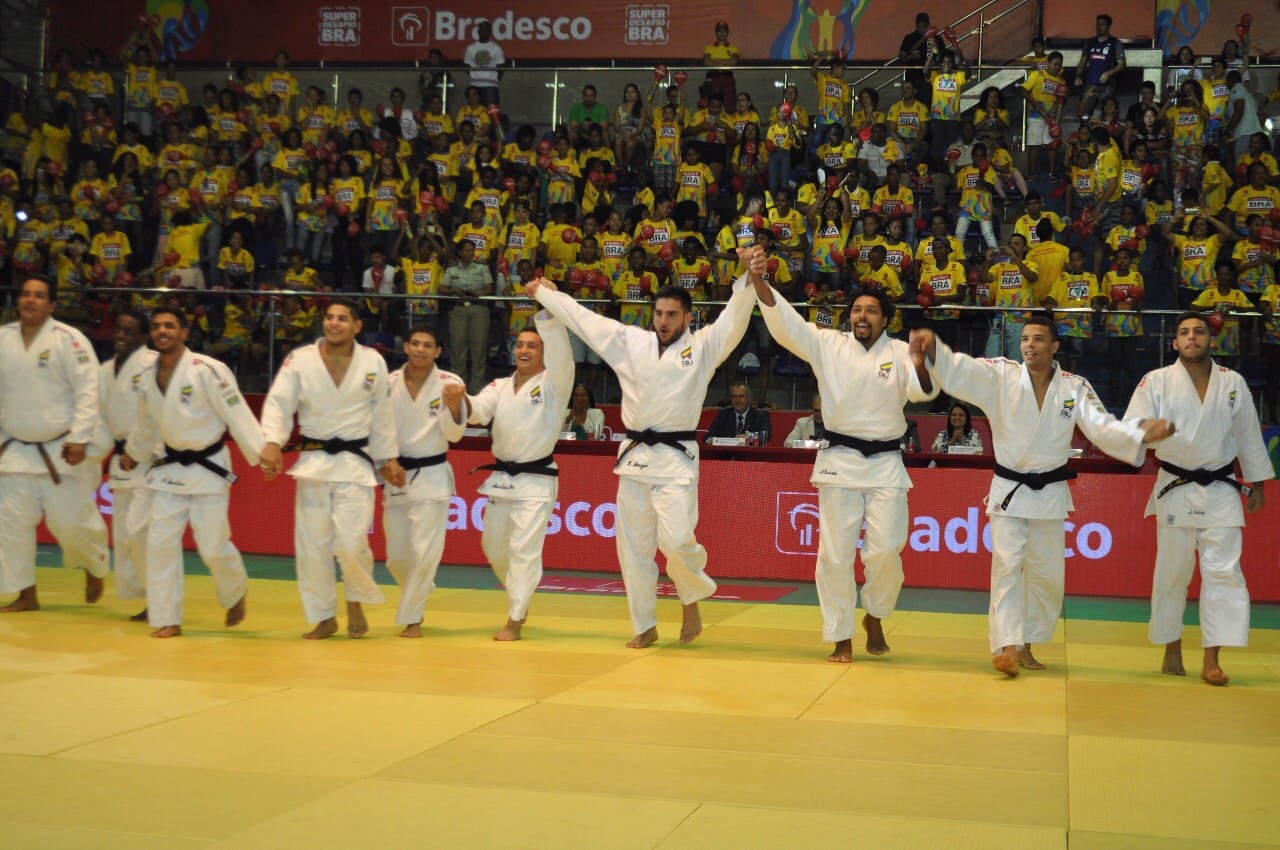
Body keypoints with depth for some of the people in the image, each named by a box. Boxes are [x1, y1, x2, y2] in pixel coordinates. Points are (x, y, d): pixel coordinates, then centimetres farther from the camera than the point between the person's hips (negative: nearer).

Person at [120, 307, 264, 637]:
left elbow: (238, 414, -20)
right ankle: (166, 619, 11)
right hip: (170, 468, 5)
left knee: (213, 546, -3)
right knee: (160, 542, 0)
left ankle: (236, 594, 28)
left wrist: (263, 456, -23)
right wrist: (133, 454, 29)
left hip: (208, 467, -5)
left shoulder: (208, 370, -19)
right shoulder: (147, 375, 0)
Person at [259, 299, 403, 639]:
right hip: (313, 461, 1)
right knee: (312, 545, 4)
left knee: (352, 543, -11)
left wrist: (389, 458, 11)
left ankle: (356, 602, 18)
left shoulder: (373, 363, 2)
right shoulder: (300, 359, -3)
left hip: (356, 463, -1)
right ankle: (324, 617, 21)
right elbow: (278, 403, -9)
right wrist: (273, 442, -25)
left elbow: (381, 416, 10)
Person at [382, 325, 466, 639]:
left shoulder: (449, 383, -8)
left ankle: (411, 618, 7)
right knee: (397, 556, 9)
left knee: (424, 552, -7)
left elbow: (453, 434, -14)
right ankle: (419, 595, 38)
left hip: (432, 477, -3)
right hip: (396, 477, 3)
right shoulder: (388, 384, -2)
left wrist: (454, 406, -31)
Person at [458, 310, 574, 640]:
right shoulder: (500, 387, 10)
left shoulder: (553, 383, -5)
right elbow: (478, 410, -9)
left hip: (536, 481, -6)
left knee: (524, 548, -11)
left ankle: (515, 620, -4)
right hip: (501, 479, 6)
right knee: (494, 546, 14)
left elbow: (560, 345, -22)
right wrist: (459, 401, -34)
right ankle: (520, 597, 37)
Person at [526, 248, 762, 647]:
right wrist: (543, 293, 23)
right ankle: (645, 626, 20)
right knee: (634, 546, 7)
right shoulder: (630, 341, 10)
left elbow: (735, 316, -13)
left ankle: (692, 599, 14)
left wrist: (749, 277, -30)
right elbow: (582, 317, 17)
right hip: (635, 456, 4)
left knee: (676, 540, -17)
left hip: (676, 457, -4)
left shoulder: (703, 345, 1)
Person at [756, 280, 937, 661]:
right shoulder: (828, 344, 2)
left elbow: (923, 389, -15)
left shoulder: (900, 352, 2)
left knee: (885, 551, -5)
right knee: (836, 554, 2)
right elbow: (784, 321, -8)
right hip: (840, 462, 0)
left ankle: (875, 619, 24)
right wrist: (757, 279, -24)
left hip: (886, 464, 0)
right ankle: (841, 639, 14)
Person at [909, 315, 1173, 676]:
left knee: (1047, 573, 9)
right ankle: (1006, 647, -16)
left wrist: (1141, 432, -30)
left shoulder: (1075, 387, -2)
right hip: (1008, 490, -3)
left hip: (1050, 493, 3)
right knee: (1007, 564, -14)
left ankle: (1026, 645, 25)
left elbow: (1103, 427, -10)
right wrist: (933, 348, -47)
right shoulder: (1001, 376, -8)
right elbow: (961, 371, -25)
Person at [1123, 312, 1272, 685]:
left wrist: (1257, 483, 14)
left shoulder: (1233, 383, 2)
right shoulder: (1157, 381, -4)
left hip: (1221, 490, 1)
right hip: (1175, 489, -1)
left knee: (1223, 571, -4)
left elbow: (1249, 436, 11)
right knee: (1172, 572, 7)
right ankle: (1172, 650, 23)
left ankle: (1211, 661, 1)